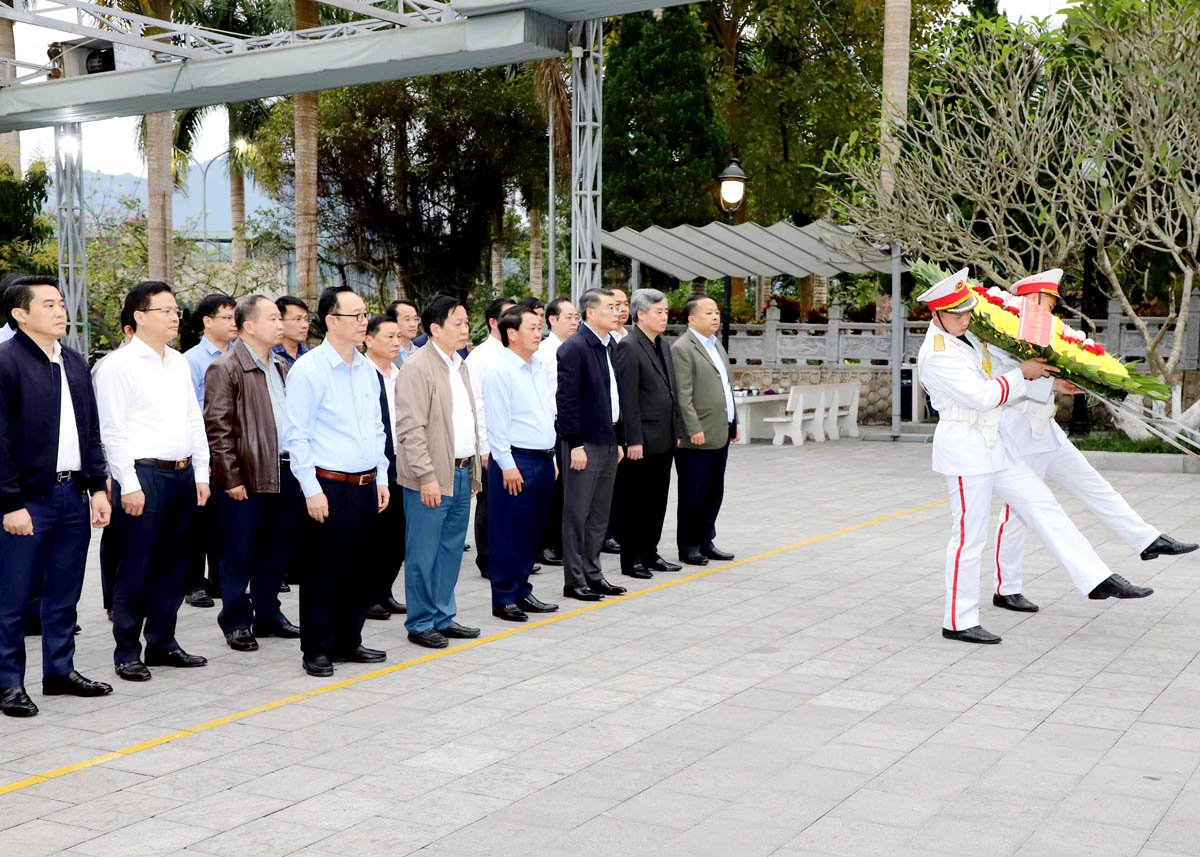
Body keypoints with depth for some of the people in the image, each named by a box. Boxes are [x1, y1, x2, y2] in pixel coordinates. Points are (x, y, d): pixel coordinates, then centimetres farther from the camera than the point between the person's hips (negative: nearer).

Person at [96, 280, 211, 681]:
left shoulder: (179, 363, 13)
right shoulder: (118, 365, -7)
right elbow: (113, 430, -11)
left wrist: (201, 474, 11)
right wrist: (129, 485, -14)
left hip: (182, 474, 7)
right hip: (143, 474, -7)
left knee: (172, 565, 13)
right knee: (136, 568, 0)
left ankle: (162, 643, 24)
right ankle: (127, 652, 10)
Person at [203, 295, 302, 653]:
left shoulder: (282, 368, 15)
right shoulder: (225, 369, -8)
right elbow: (218, 428, -13)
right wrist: (231, 478, -16)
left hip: (285, 473, 7)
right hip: (248, 477, -7)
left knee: (277, 549, 14)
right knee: (240, 553, 3)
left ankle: (267, 613, 27)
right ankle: (237, 623, 13)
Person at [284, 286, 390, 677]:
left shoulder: (367, 369, 11)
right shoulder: (308, 369, -10)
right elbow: (297, 436, -11)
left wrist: (381, 478, 13)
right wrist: (311, 490, -15)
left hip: (366, 485, 7)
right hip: (330, 486, -7)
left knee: (360, 568, 13)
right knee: (324, 570, 2)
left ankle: (348, 641, 26)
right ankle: (316, 649, 13)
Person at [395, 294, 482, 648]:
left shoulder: (460, 365, 15)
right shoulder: (418, 367, -12)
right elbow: (411, 429, -17)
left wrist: (474, 471, 18)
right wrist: (427, 476, -20)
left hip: (461, 474, 8)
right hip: (431, 479, -8)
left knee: (451, 551, 14)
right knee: (423, 554, 1)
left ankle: (443, 618, 24)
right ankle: (420, 624, 10)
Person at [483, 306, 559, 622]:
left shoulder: (538, 368, 13)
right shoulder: (501, 371, -11)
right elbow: (496, 423, -15)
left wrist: (552, 459, 17)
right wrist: (508, 466, -17)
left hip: (543, 460, 8)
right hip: (516, 461, -8)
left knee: (532, 531, 14)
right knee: (508, 533, -1)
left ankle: (522, 592, 25)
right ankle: (504, 599, 7)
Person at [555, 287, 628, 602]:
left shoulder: (610, 346, 13)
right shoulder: (574, 348, -13)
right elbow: (567, 400, -17)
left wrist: (618, 440, 16)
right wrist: (575, 444, -19)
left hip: (608, 442, 8)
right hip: (584, 444, -8)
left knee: (599, 515, 14)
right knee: (577, 514, 0)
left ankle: (592, 574, 24)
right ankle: (574, 580, 8)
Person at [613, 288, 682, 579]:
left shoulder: (662, 346, 14)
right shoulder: (628, 347, -13)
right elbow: (627, 399, -17)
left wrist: (676, 432, 16)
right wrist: (634, 440, -19)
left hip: (664, 440, 8)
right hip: (641, 441, -8)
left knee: (657, 500, 14)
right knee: (634, 502, 1)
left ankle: (650, 553, 24)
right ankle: (631, 559, 9)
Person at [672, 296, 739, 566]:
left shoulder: (716, 345, 17)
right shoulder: (682, 348, -11)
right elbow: (683, 395, -17)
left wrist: (733, 422, 18)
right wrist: (694, 430, -20)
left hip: (720, 434, 9)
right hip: (697, 437, -9)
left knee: (714, 492, 13)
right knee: (693, 494, 0)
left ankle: (705, 541, 23)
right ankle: (688, 547, 9)